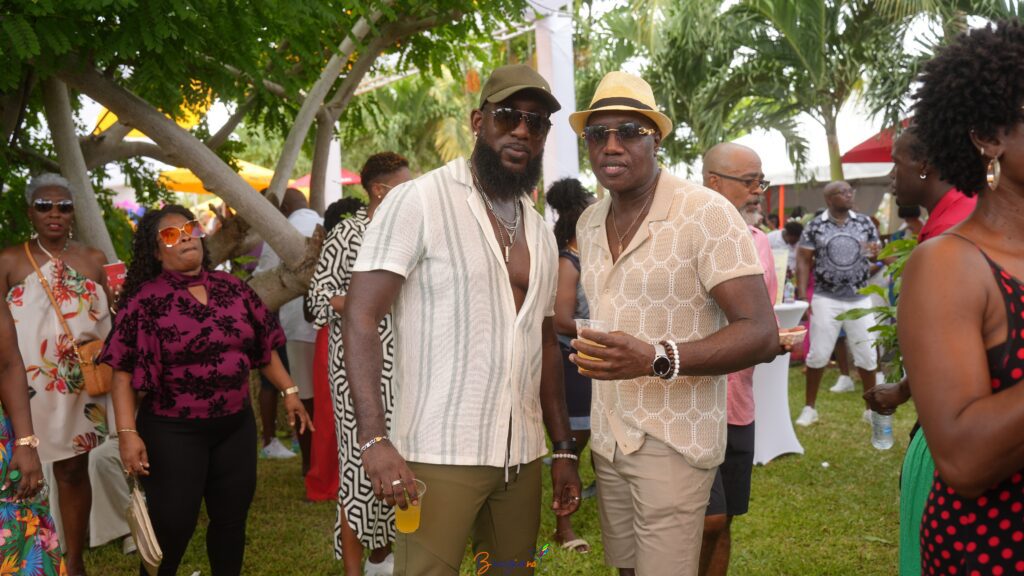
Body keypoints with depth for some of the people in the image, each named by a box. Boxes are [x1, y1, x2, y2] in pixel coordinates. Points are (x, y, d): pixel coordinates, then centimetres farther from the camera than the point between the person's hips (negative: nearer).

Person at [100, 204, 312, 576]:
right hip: (173, 432, -4)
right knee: (172, 526, 3)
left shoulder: (232, 288, 4)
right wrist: (128, 432, -18)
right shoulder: (145, 300, -9)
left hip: (236, 425, 4)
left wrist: (289, 391, 9)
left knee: (232, 518, 14)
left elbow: (262, 346, 12)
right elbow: (123, 372, -11)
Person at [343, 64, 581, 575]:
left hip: (522, 457, 6)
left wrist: (564, 450, 15)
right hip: (440, 454, -6)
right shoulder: (418, 202, -7)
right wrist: (374, 439, -23)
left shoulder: (541, 232, 14)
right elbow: (360, 319, -13)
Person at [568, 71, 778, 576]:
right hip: (606, 436, 6)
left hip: (673, 442, -6)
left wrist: (656, 360, -31)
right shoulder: (588, 223, 8)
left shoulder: (707, 213, -14)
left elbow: (761, 335, -19)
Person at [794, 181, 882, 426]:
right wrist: (802, 294, -11)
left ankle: (872, 407, 21)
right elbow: (803, 260, -2)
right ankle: (809, 407, 15)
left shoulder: (865, 223, 5)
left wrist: (876, 254, -15)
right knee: (818, 354, 1)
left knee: (867, 355, 7)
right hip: (826, 299, -2)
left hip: (860, 299, 2)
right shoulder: (814, 227, -2)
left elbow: (879, 253, 10)